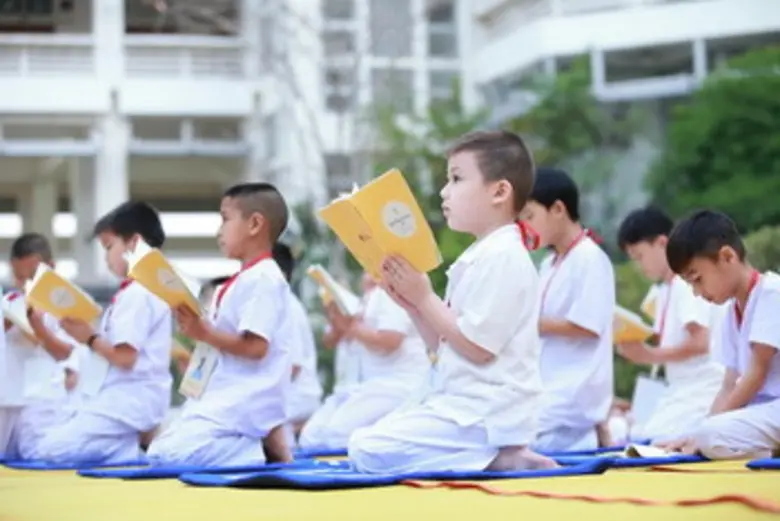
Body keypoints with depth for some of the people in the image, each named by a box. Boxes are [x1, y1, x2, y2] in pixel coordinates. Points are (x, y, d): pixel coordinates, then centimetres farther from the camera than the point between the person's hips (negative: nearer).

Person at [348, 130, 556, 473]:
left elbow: (477, 347, -20)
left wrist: (425, 298, -12)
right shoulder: (480, 256, 17)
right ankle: (496, 456, 4)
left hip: (485, 415, -11)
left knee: (368, 450, -18)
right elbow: (443, 344, 18)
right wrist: (412, 305, 3)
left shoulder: (502, 257, -15)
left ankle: (497, 459, -11)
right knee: (365, 440, 17)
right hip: (464, 403, 11)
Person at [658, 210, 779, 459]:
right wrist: (699, 432, -4)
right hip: (758, 409, 9)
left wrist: (704, 431, -14)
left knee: (715, 435, -30)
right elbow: (730, 385, 11)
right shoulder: (733, 309, 16)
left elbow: (757, 373, -15)